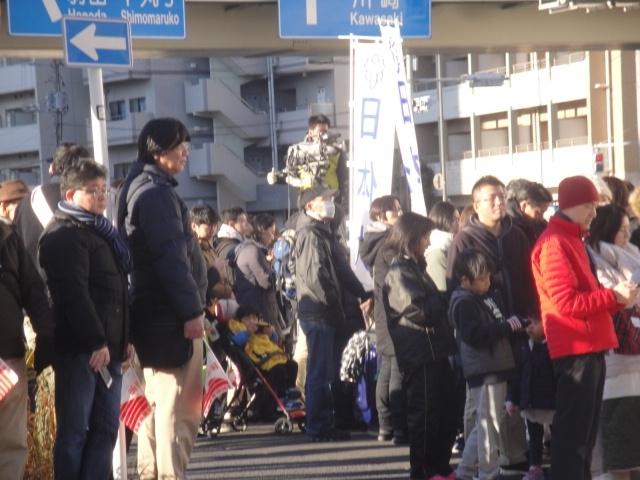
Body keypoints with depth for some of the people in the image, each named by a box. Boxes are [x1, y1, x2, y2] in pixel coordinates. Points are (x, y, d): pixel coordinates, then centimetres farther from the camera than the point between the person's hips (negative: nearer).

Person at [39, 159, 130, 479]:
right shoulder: (65, 235, -8)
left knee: (106, 428, 8)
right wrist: (95, 342, -23)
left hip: (106, 347, 9)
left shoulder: (101, 233, 21)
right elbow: (73, 293, -18)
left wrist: (123, 339, 16)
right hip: (80, 350, -9)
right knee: (74, 431, -6)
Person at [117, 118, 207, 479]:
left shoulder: (140, 188, 18)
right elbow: (171, 257, -20)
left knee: (157, 400, 14)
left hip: (152, 314, 11)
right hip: (171, 314, -11)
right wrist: (192, 310, -20)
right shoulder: (157, 193, -14)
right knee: (180, 406, -10)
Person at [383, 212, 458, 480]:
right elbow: (419, 310, -19)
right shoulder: (399, 272, -12)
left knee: (446, 412, 14)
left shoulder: (415, 268, 19)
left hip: (435, 352, 10)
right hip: (420, 355, -10)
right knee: (425, 415, -4)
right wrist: (443, 302, -5)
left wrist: (439, 302, 0)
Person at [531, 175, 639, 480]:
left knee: (586, 429, 13)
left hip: (589, 347, 10)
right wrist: (613, 296, -16)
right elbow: (567, 302, -19)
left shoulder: (573, 240, 20)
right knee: (573, 429, -10)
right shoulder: (554, 243, -12)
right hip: (574, 349, -10)